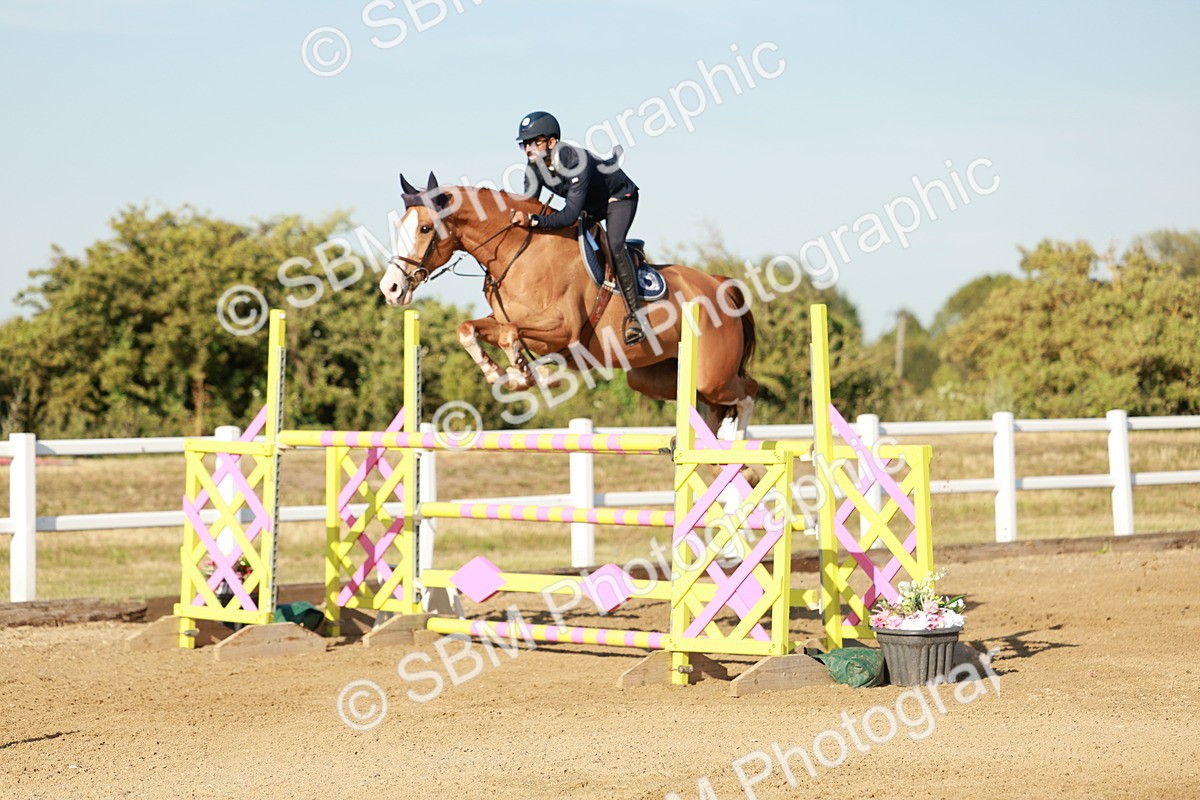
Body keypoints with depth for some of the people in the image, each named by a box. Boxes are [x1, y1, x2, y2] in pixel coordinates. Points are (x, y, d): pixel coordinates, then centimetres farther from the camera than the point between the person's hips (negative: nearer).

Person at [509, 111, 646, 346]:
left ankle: (634, 315, -26)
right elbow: (528, 207, -7)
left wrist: (533, 220, -54)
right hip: (589, 206, 9)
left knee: (614, 246, -30)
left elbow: (570, 215, -44)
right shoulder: (534, 170, -17)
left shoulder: (577, 162, -40)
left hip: (619, 197, -9)